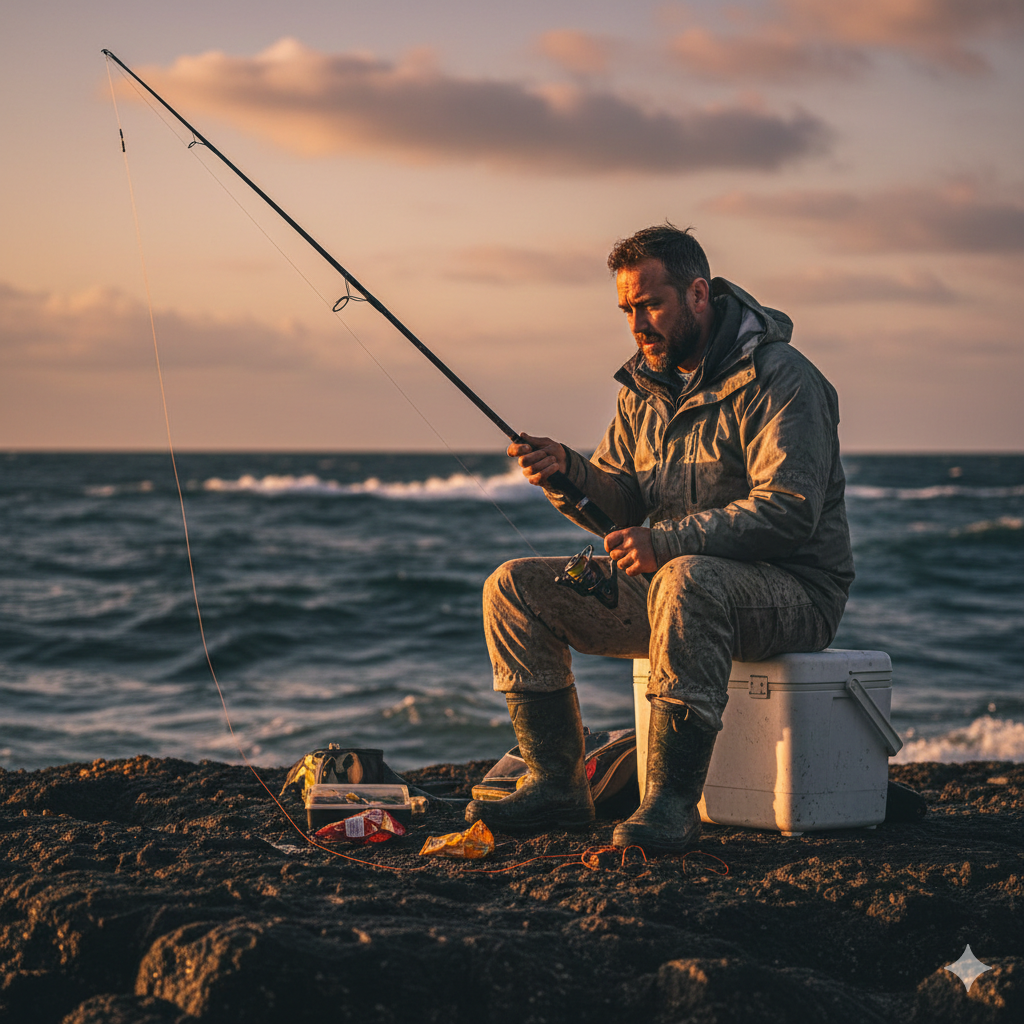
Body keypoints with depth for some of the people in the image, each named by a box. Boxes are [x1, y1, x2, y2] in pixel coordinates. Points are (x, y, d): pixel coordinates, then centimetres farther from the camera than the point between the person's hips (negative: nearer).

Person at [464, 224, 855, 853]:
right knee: (516, 587, -3)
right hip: (671, 582, 8)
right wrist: (569, 471, -13)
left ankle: (673, 801, -39)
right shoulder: (646, 386, 11)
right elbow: (623, 506, 9)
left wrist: (667, 541, -32)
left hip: (793, 591, -8)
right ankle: (557, 785, -5)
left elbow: (790, 511, -25)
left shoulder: (777, 378, -14)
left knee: (686, 580, -41)